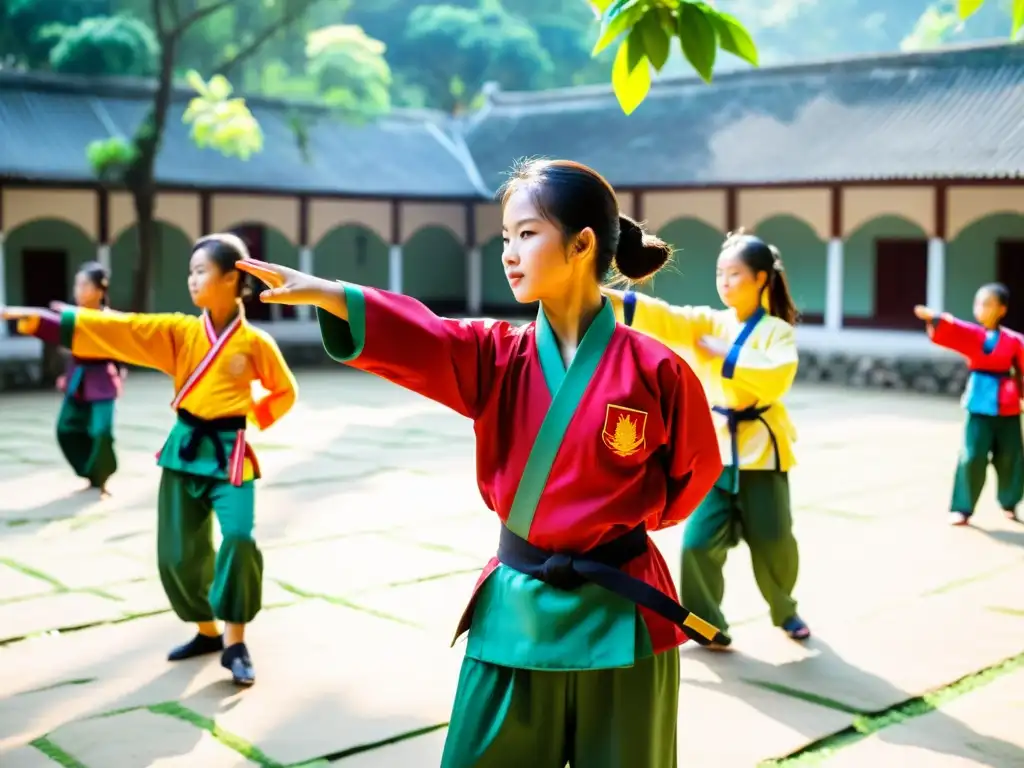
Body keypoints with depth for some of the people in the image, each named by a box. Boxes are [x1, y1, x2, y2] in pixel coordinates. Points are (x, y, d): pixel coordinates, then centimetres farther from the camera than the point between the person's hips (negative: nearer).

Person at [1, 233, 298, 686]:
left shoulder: (255, 343, -5)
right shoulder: (178, 331, 1)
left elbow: (284, 391, 11)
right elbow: (117, 329, -8)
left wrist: (253, 417, 2)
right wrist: (45, 319, -16)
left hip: (230, 454, -3)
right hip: (184, 450, 4)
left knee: (238, 539, -21)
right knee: (179, 552, 7)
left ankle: (235, 643, -6)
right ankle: (208, 633, 28)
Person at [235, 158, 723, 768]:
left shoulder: (655, 370, -9)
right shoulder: (499, 357, -2)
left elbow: (695, 470, 6)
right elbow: (417, 341, -21)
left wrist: (628, 517, -1)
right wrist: (328, 295, -36)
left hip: (619, 618, -2)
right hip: (515, 611, 3)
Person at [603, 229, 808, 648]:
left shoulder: (776, 331, -4)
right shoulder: (708, 323, 3)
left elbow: (776, 376, -24)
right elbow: (664, 318, -13)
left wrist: (725, 355, -20)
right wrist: (612, 296, -28)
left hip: (761, 450, -2)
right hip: (716, 449, 2)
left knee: (773, 544, 6)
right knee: (699, 542, -7)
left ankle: (785, 611, 35)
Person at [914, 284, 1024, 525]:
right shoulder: (971, 335, 0)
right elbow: (950, 331, -18)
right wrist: (934, 318, -39)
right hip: (979, 404, 0)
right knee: (972, 457, -10)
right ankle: (962, 508, 2)